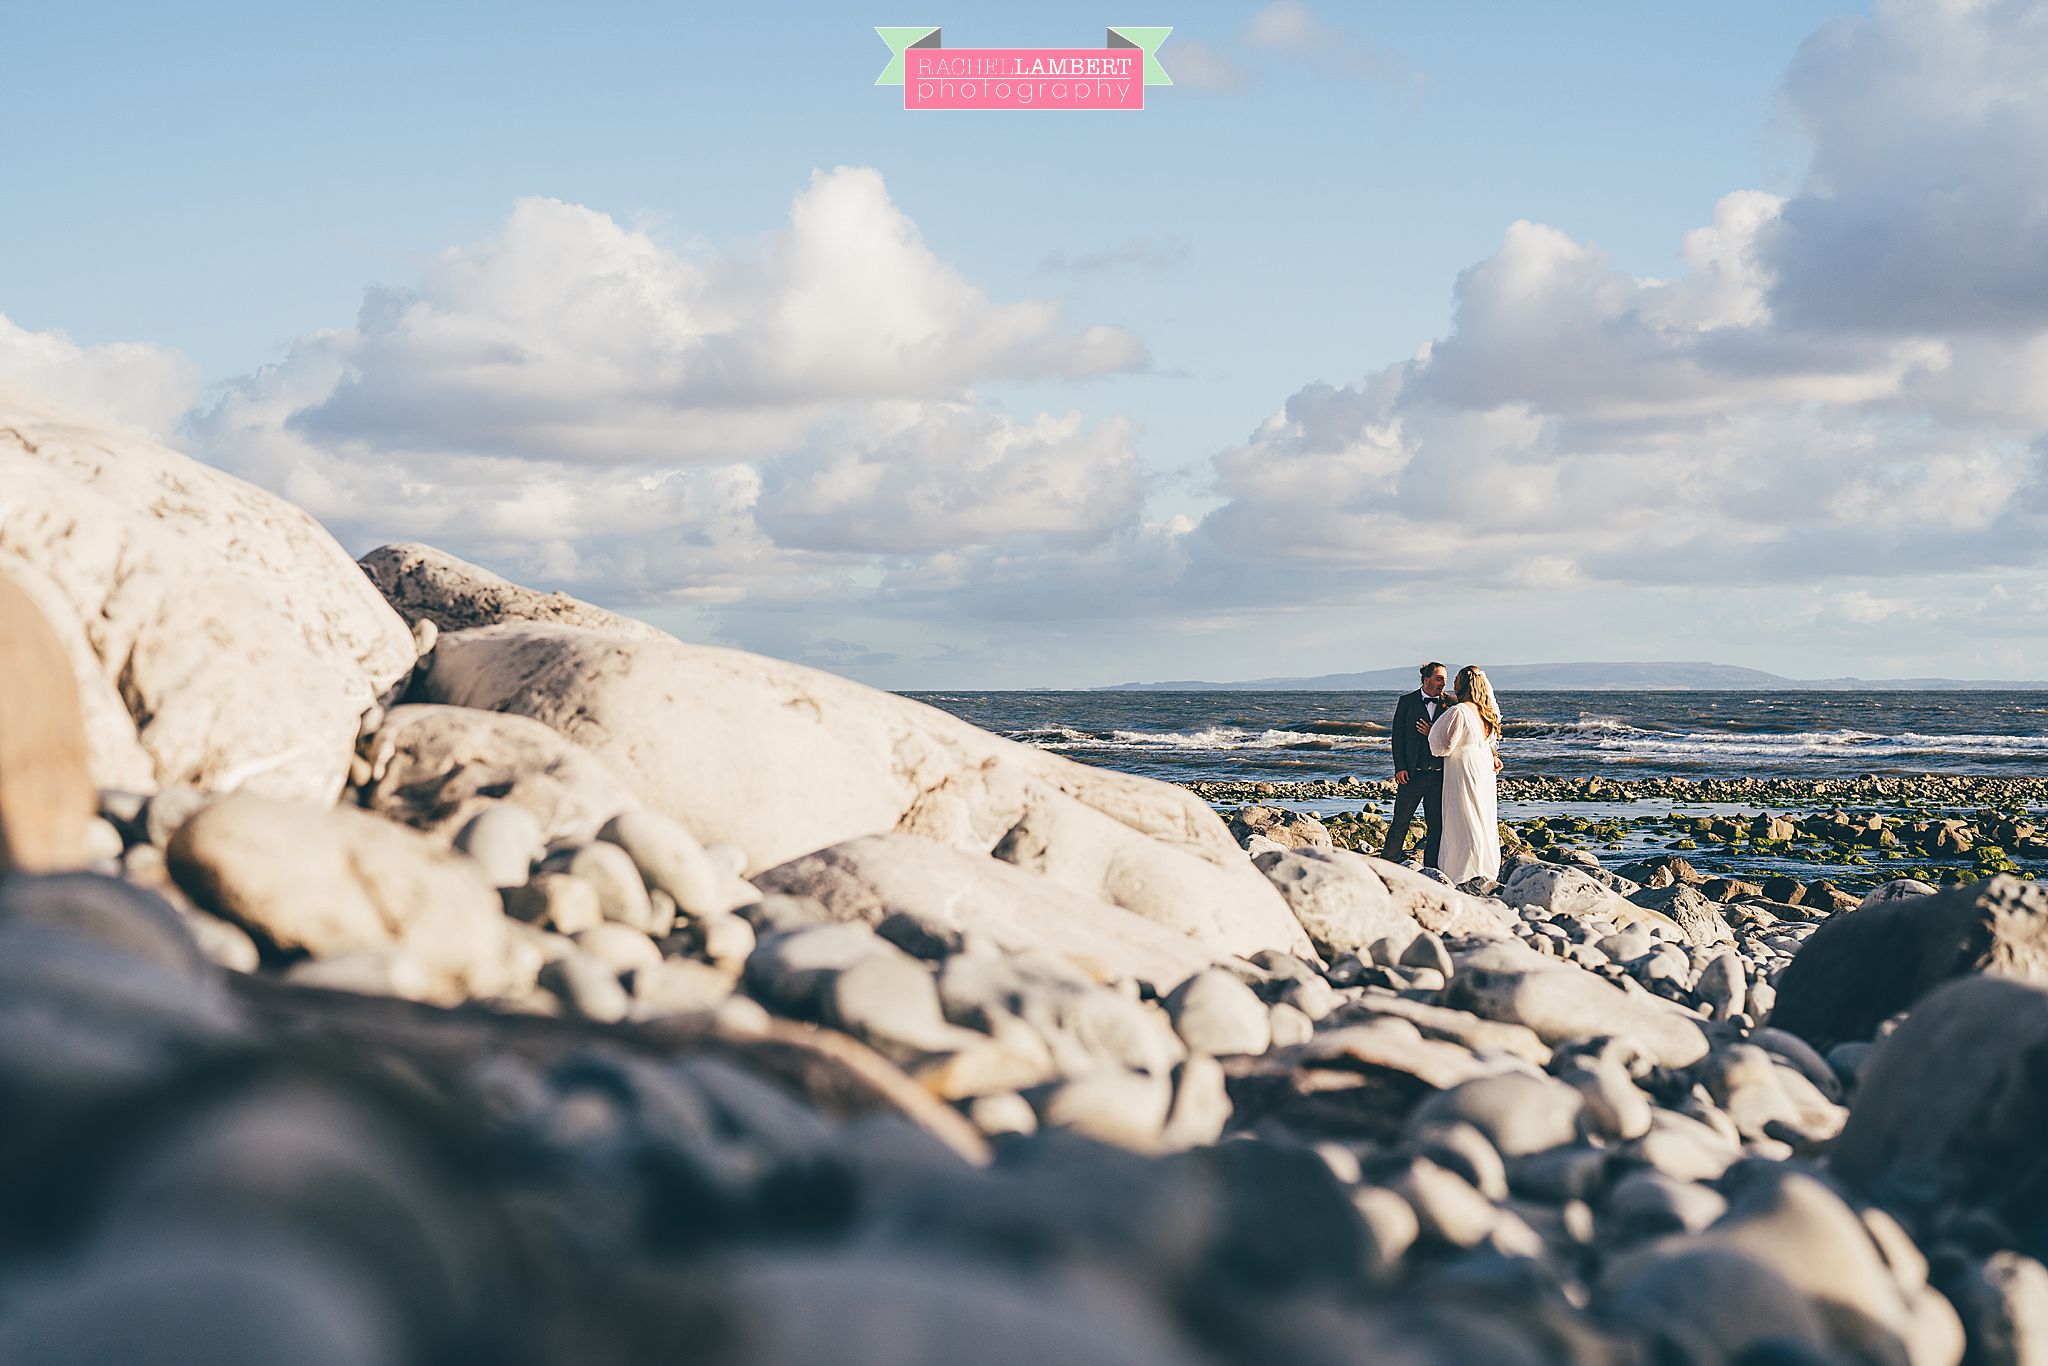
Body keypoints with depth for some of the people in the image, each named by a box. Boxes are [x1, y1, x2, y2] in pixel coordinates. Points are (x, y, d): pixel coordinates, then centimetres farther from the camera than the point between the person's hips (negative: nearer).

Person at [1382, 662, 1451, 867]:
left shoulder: (1449, 704, 6)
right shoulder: (1407, 701, 3)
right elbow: (1398, 736, 1)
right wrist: (1400, 768, -6)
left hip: (1439, 774, 2)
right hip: (1412, 773, -2)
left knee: (1436, 826, 6)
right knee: (1400, 824, 1)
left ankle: (1430, 871, 14)